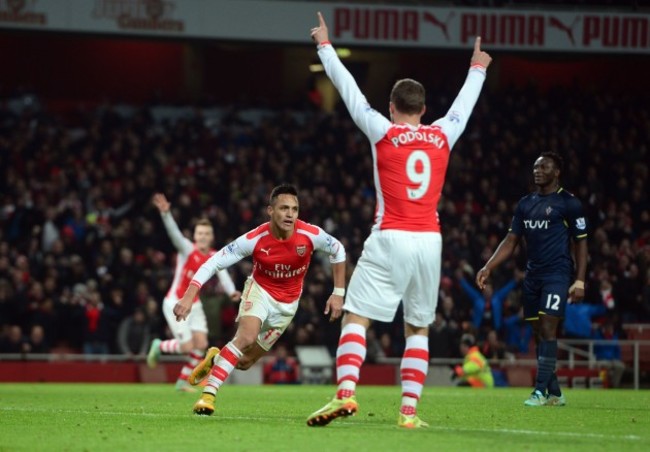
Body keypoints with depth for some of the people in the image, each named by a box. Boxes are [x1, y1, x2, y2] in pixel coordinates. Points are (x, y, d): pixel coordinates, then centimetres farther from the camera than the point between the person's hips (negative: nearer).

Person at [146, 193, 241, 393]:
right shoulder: (187, 249, -13)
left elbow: (223, 274, -18)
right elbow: (174, 233, -31)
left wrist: (231, 291, -39)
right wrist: (165, 214, -50)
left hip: (194, 305, 6)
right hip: (176, 303, -6)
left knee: (201, 344, -4)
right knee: (188, 345, -12)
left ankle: (183, 381, 14)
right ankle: (159, 347, 20)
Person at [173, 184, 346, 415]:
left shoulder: (310, 235, -22)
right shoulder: (254, 239, -26)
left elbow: (338, 250, -1)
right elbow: (214, 263, -23)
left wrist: (338, 293, -1)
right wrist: (189, 296, -33)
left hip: (287, 304, 2)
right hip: (259, 290, -2)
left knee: (245, 361, 3)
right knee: (246, 337, -31)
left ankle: (216, 358, 37)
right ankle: (208, 393, -23)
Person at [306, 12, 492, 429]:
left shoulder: (383, 132, 0)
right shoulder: (442, 137, 9)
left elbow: (349, 89, 8)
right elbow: (465, 103, 28)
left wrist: (324, 46, 21)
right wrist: (478, 68, 46)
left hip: (390, 239, -3)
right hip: (430, 241, 3)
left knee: (355, 318, -4)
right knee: (418, 328, 13)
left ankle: (346, 394, -23)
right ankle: (409, 410, 3)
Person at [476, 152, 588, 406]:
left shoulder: (568, 203, -3)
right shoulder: (525, 204, 14)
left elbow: (580, 243, -2)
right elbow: (511, 241, 15)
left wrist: (579, 281, -8)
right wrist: (488, 268, 3)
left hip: (557, 274, -6)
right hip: (533, 275, 6)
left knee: (547, 329, -15)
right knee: (539, 334, 6)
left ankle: (540, 391, -17)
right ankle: (555, 394, 13)